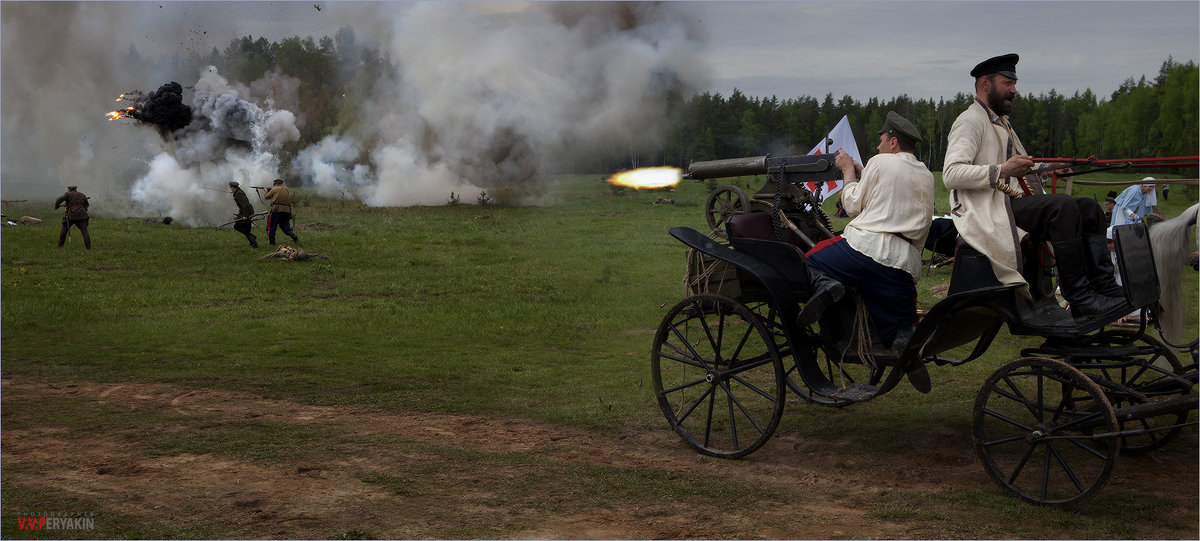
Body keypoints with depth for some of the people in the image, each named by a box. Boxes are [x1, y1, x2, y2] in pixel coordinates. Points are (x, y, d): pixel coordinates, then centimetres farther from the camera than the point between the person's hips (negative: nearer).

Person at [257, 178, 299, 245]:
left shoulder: (275, 189, -1)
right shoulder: (286, 189, 14)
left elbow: (267, 196, 10)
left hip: (277, 210, -5)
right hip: (286, 211, 5)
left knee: (271, 227, 7)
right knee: (286, 228, 13)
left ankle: (272, 243, 6)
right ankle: (295, 238, -8)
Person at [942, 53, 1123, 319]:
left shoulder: (1001, 122, 27)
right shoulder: (970, 121, -5)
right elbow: (951, 174, -19)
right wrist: (1002, 171, -25)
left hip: (1011, 202, 10)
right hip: (987, 210, -10)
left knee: (1088, 207, 0)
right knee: (1064, 206, -28)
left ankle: (1105, 288, -12)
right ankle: (1079, 299, -28)